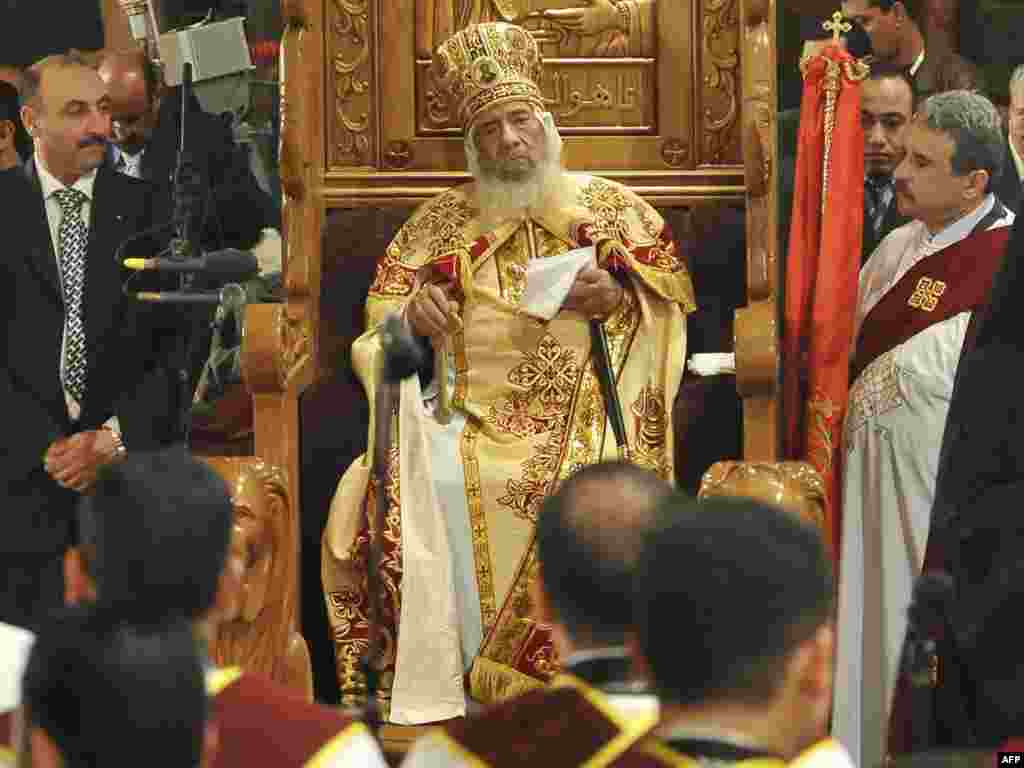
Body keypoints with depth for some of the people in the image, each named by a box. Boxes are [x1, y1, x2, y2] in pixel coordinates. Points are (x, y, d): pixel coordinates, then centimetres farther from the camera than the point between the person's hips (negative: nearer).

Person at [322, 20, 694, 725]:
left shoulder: (609, 207, 14)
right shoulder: (443, 222, 19)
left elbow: (668, 298, 8)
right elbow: (379, 309, 17)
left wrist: (616, 298, -14)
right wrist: (410, 311, -6)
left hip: (577, 409, -2)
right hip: (466, 411, 2)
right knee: (405, 488, -27)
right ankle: (433, 680, -18)